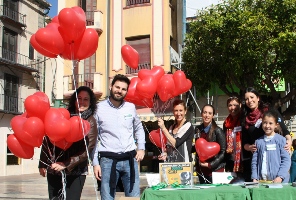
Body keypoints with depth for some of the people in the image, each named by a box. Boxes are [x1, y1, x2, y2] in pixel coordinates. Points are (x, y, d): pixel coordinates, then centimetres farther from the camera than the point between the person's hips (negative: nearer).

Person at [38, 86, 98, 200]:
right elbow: (48, 139, 8)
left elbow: (88, 150, -8)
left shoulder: (90, 122, -2)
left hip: (75, 172, -2)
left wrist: (66, 164, -15)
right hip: (53, 170, 3)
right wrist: (42, 164, 5)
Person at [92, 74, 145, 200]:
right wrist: (95, 163, -4)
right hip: (108, 160, -3)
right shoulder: (99, 108, -2)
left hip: (130, 159, 3)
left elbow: (139, 128, 22)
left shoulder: (131, 107, 7)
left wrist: (141, 148, 9)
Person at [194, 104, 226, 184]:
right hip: (201, 169, 5)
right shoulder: (198, 130, 5)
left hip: (215, 169, -5)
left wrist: (210, 164, -14)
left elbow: (223, 152, -8)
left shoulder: (218, 131, -10)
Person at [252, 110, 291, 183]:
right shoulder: (258, 141, 7)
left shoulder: (281, 140, -2)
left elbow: (286, 160, -5)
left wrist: (280, 177, -13)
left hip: (278, 180, -2)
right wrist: (255, 178, 0)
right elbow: (254, 161, 7)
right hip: (261, 180, 2)